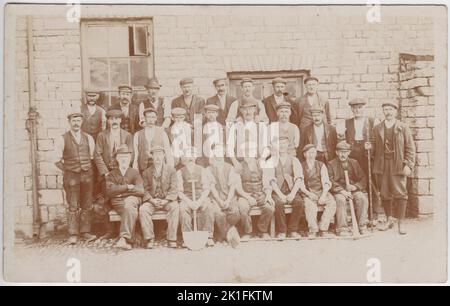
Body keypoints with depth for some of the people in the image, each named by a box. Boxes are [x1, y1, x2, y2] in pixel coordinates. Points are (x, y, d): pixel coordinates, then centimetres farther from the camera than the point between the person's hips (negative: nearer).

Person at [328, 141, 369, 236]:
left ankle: (362, 225, -16)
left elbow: (363, 179, 9)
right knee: (340, 199, -35)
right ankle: (342, 228, -29)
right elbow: (330, 181, -5)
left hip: (354, 190, 2)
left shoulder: (354, 162, 15)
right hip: (338, 191, -2)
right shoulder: (331, 164, 6)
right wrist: (342, 190, -19)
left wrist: (355, 186, -12)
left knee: (362, 198, -28)